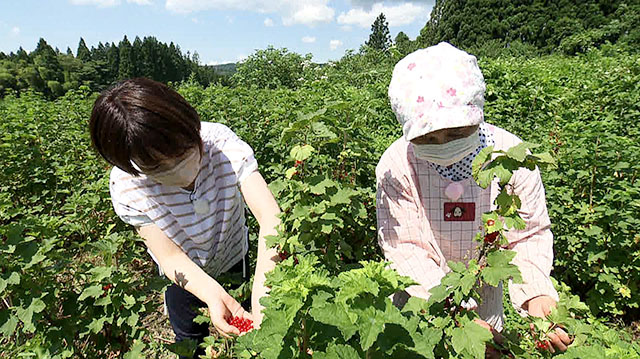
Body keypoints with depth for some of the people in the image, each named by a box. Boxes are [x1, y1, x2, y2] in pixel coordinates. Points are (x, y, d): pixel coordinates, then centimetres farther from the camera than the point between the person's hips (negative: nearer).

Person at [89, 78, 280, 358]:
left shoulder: (222, 143, -35)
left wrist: (261, 290, -56)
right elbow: (170, 256, -27)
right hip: (184, 273, 0)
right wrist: (212, 294, -45)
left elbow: (270, 216, -42)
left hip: (234, 257, 0)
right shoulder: (125, 186, -30)